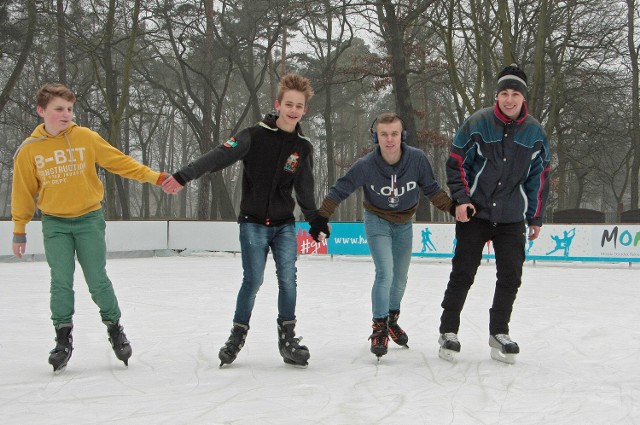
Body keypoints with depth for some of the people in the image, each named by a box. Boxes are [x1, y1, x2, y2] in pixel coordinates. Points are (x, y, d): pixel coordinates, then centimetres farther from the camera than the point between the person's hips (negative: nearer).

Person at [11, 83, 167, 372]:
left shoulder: (86, 138, -5)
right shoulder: (28, 150, -4)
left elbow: (120, 162, 1)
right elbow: (23, 193, 4)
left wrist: (153, 177, -3)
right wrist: (19, 231, 9)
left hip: (89, 219, 0)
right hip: (54, 224, 0)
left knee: (98, 280, -1)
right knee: (61, 283, -4)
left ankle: (115, 329, 18)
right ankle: (63, 338, 10)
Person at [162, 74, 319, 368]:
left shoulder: (303, 147, 3)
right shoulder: (255, 136, -9)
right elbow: (217, 158, -19)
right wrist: (183, 177, -30)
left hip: (285, 225, 3)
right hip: (253, 223, -3)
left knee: (288, 279, -8)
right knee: (253, 280, -8)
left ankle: (287, 337, 4)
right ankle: (238, 334, 10)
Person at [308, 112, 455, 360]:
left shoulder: (417, 159, -23)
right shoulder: (366, 165, -27)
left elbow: (431, 189, -7)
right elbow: (339, 190, -16)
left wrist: (454, 207, -9)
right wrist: (321, 218, -20)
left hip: (404, 224, 3)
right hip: (377, 221, -3)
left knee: (400, 277, 15)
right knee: (385, 273, -19)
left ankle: (391, 320, 37)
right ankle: (379, 328, -8)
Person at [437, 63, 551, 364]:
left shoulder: (535, 132, 2)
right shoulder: (477, 124, -8)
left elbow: (540, 176, 11)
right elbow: (456, 162, -1)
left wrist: (536, 218, 11)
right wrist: (461, 199, -10)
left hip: (512, 218, 3)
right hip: (474, 213, -2)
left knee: (511, 277, 0)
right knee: (462, 275, 0)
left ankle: (499, 333, 16)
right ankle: (448, 331, 13)